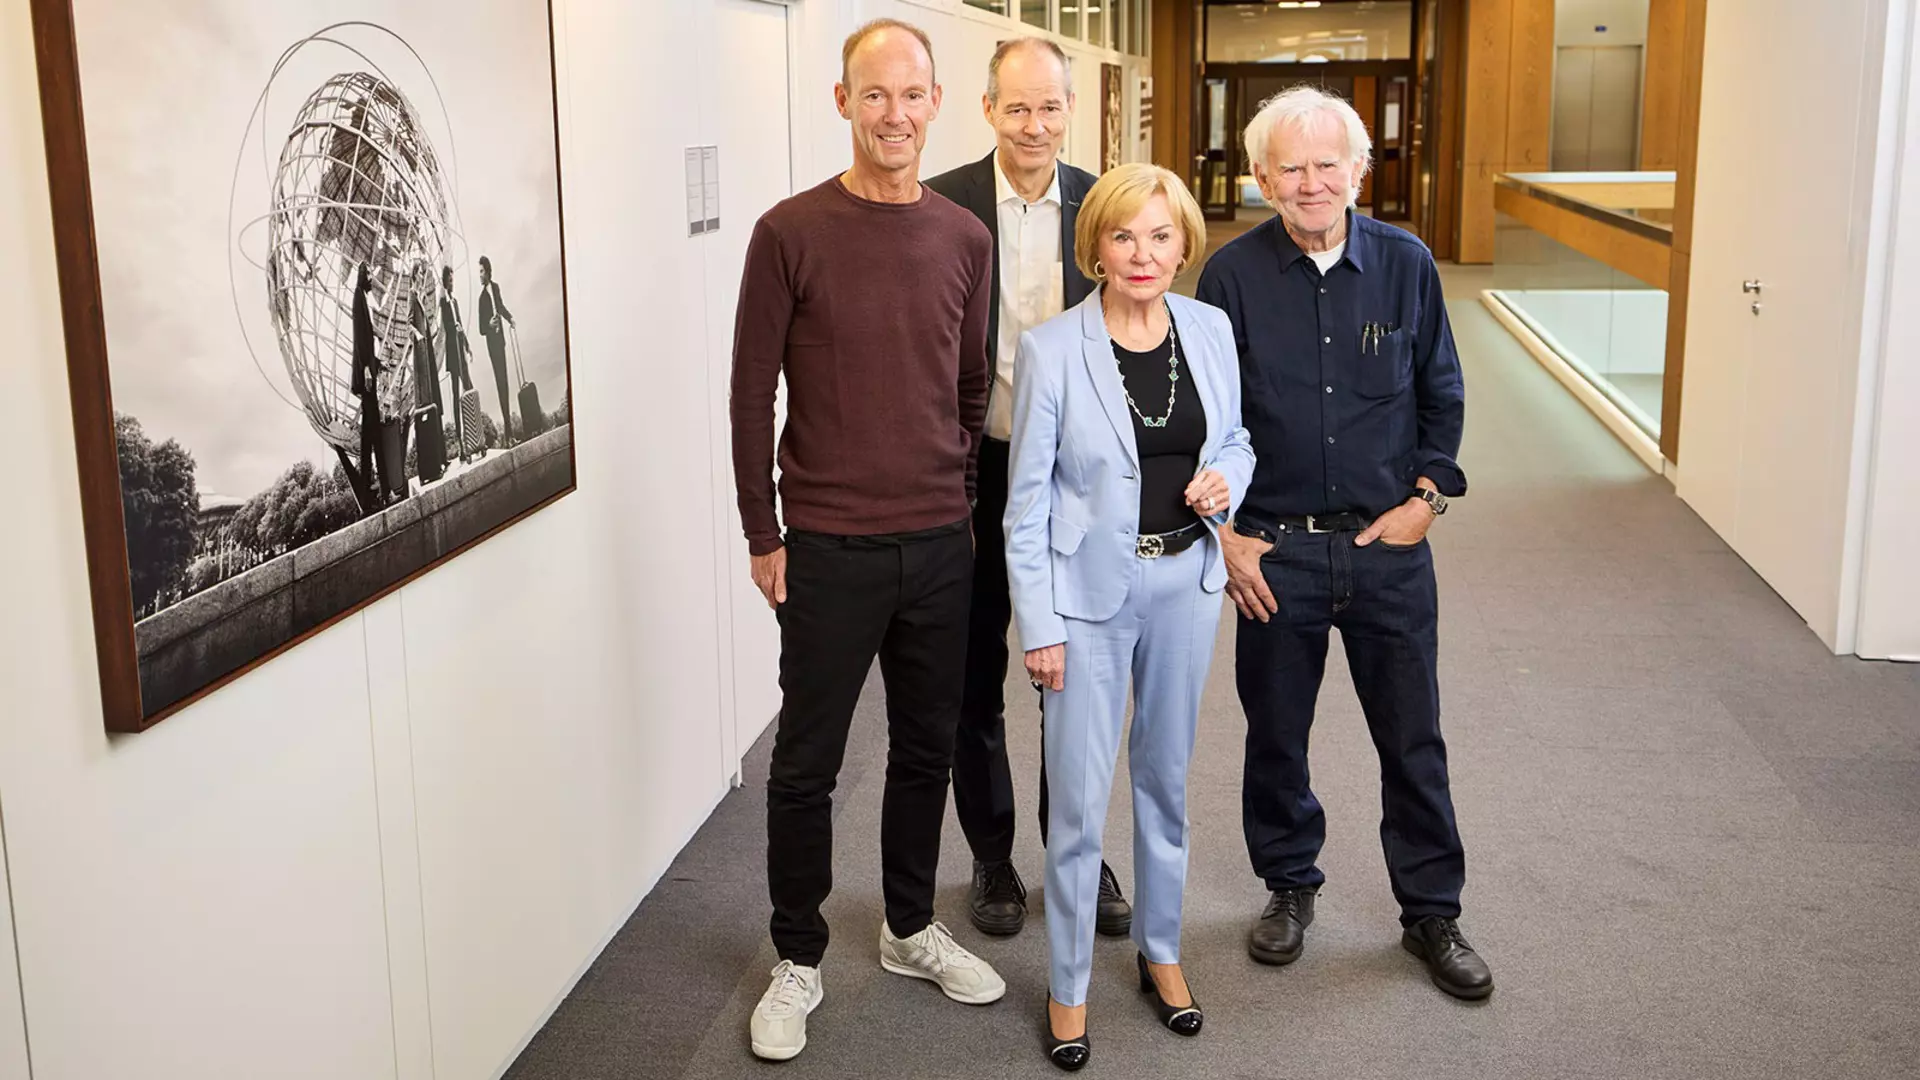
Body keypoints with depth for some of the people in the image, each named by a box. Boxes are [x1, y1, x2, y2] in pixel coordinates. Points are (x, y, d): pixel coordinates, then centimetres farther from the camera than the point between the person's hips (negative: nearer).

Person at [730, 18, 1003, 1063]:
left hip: (941, 545, 4)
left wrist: (969, 499, 10)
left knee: (927, 748, 15)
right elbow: (752, 394, -4)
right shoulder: (791, 232, -7)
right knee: (807, 763, 6)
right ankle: (798, 959, 23)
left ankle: (910, 927, 35)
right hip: (828, 548, -4)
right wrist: (761, 537, -4)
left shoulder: (965, 239, 5)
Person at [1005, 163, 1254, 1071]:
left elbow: (1236, 438, 15)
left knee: (1166, 776, 18)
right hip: (1091, 589, -4)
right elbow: (1027, 499, -9)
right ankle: (1068, 985, 21)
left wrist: (1226, 479, -9)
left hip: (1186, 581, 4)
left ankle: (1161, 951, 37)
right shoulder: (1050, 350, -13)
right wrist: (1038, 624, -10)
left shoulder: (1210, 330, -1)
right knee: (1079, 796, 3)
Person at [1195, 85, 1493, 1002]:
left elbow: (1442, 395, 9)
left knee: (1413, 739, 8)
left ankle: (1431, 912, 25)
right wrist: (1228, 532, -3)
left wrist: (1426, 496, -1)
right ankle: (1290, 886, 34)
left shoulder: (1406, 264, -1)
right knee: (1275, 734, 12)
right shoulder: (1233, 274, -5)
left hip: (1389, 546, 1)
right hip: (1273, 549, -1)